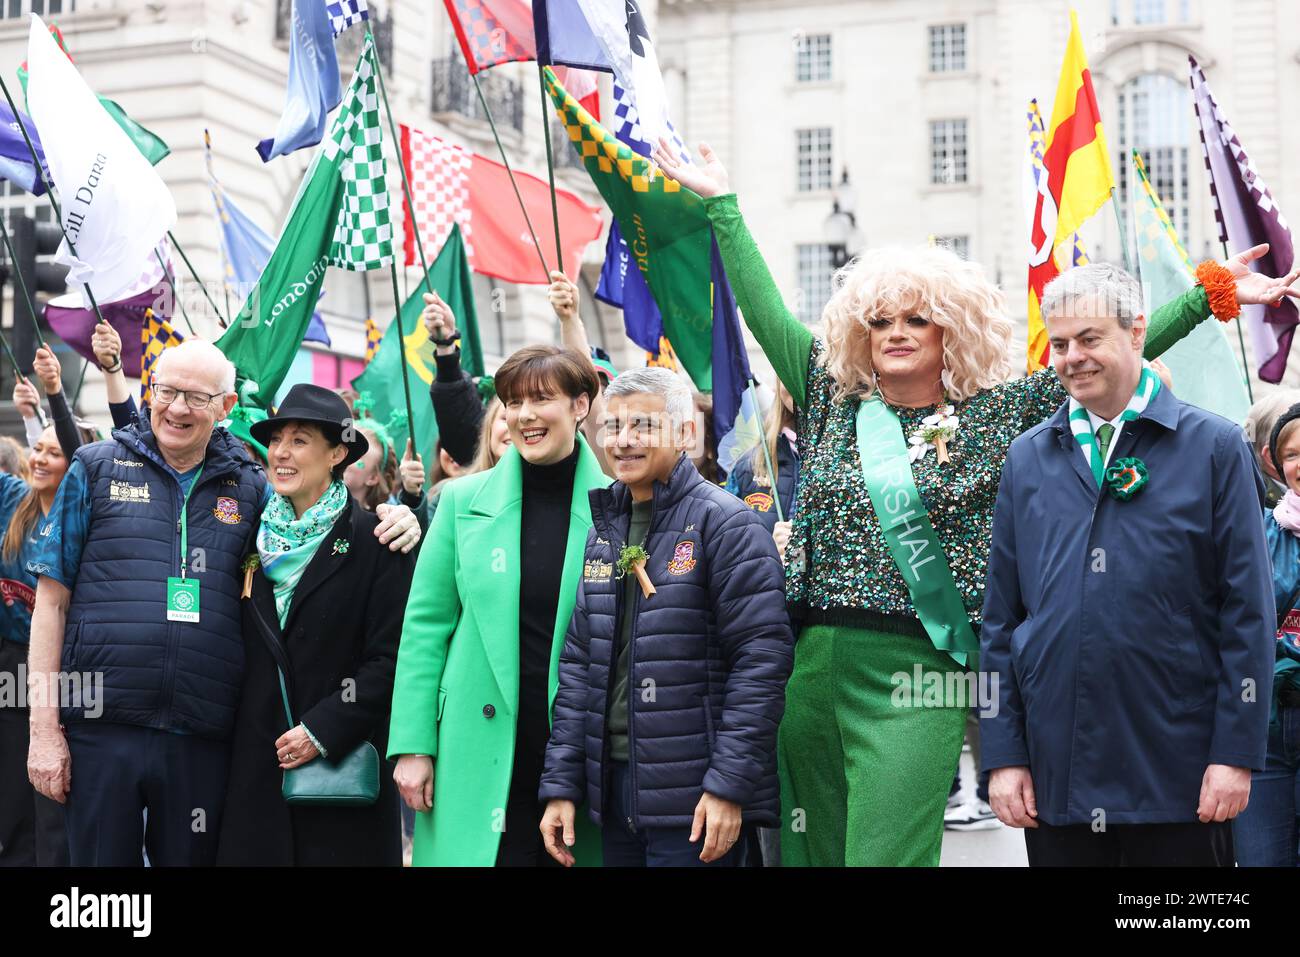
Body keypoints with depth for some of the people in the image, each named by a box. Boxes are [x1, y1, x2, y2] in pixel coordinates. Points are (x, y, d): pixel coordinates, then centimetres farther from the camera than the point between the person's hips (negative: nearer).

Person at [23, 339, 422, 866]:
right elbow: (52, 600, 4)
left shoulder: (249, 488, 10)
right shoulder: (97, 468, 5)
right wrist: (44, 727, -3)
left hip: (204, 738, 2)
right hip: (102, 728, -1)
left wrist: (393, 525, -5)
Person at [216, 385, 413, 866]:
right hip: (255, 764, 4)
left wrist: (322, 731, -14)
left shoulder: (372, 538, -5)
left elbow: (389, 659, -9)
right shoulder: (254, 536, 9)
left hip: (343, 761, -4)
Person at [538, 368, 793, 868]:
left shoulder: (725, 522, -8)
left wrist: (729, 786, -18)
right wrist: (561, 784, 8)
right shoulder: (604, 530, 12)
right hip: (614, 786, 6)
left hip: (694, 798, -6)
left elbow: (762, 658, -13)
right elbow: (579, 666, 14)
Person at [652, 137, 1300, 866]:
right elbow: (765, 310, 15)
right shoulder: (835, 402, 12)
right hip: (812, 660, 3)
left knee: (886, 852, -9)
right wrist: (721, 203, 18)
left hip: (917, 668, -3)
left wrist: (1207, 296, 0)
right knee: (810, 847, 8)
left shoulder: (995, 416, 6)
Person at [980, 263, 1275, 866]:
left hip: (1180, 782, -2)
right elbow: (1000, 618, 10)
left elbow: (1249, 613, -2)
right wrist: (1003, 754, 4)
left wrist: (1237, 753, -8)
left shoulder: (1215, 448, 0)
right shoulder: (1027, 459, 9)